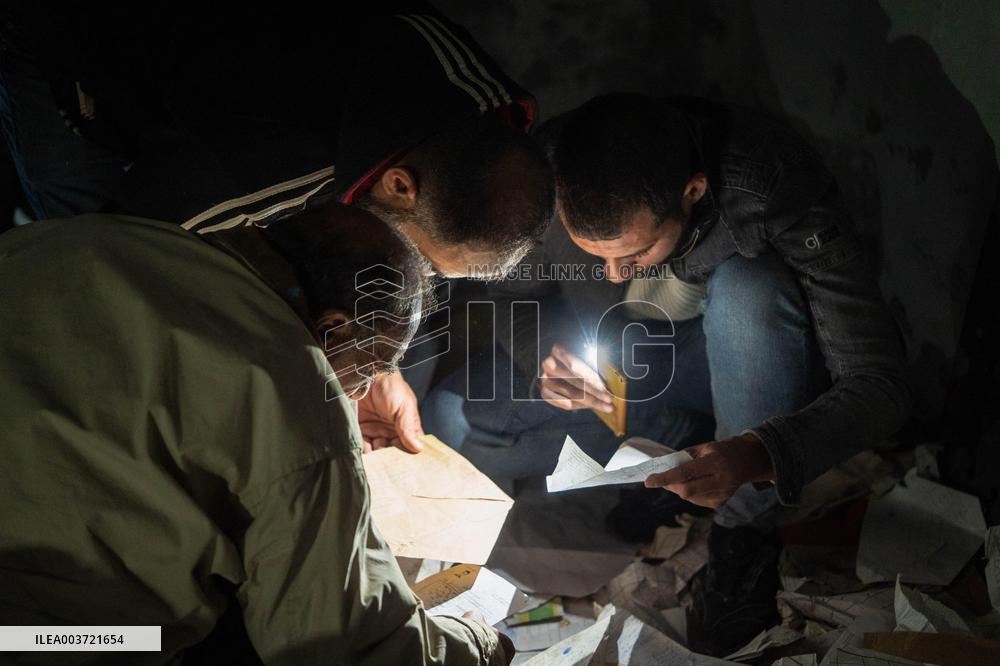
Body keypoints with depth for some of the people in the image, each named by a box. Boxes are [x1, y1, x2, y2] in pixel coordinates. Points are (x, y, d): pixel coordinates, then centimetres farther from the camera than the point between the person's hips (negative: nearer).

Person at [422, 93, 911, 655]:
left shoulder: (775, 186, -33)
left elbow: (881, 385, -31)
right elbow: (515, 298, -6)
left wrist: (754, 457, -48)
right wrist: (544, 357, -30)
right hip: (610, 363, 3)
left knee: (750, 288, -37)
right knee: (452, 420, -17)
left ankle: (747, 537, -19)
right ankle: (690, 439, -7)